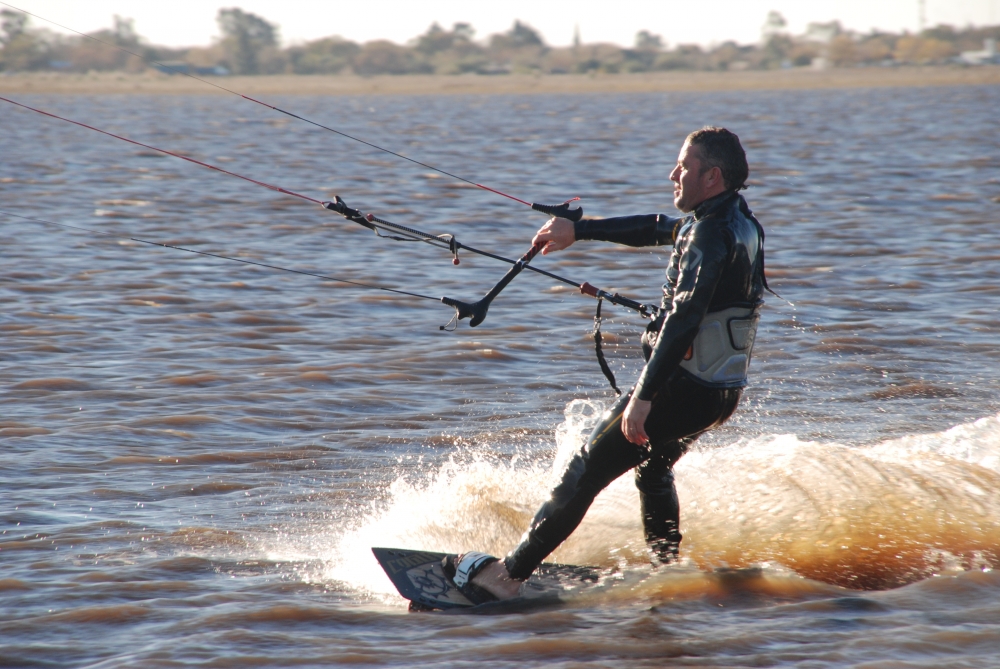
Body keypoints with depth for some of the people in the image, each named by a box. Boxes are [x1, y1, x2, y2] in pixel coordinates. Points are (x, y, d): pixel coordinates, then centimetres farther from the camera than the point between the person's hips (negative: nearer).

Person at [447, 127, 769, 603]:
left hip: (686, 386, -10)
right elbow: (659, 230, 24)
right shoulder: (738, 220, 10)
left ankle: (507, 576, -3)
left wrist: (644, 396, -31)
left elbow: (683, 319, -28)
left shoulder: (712, 234, -20)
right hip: (723, 389, 10)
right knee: (653, 467, 32)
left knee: (586, 472, -5)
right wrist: (579, 230, 27)